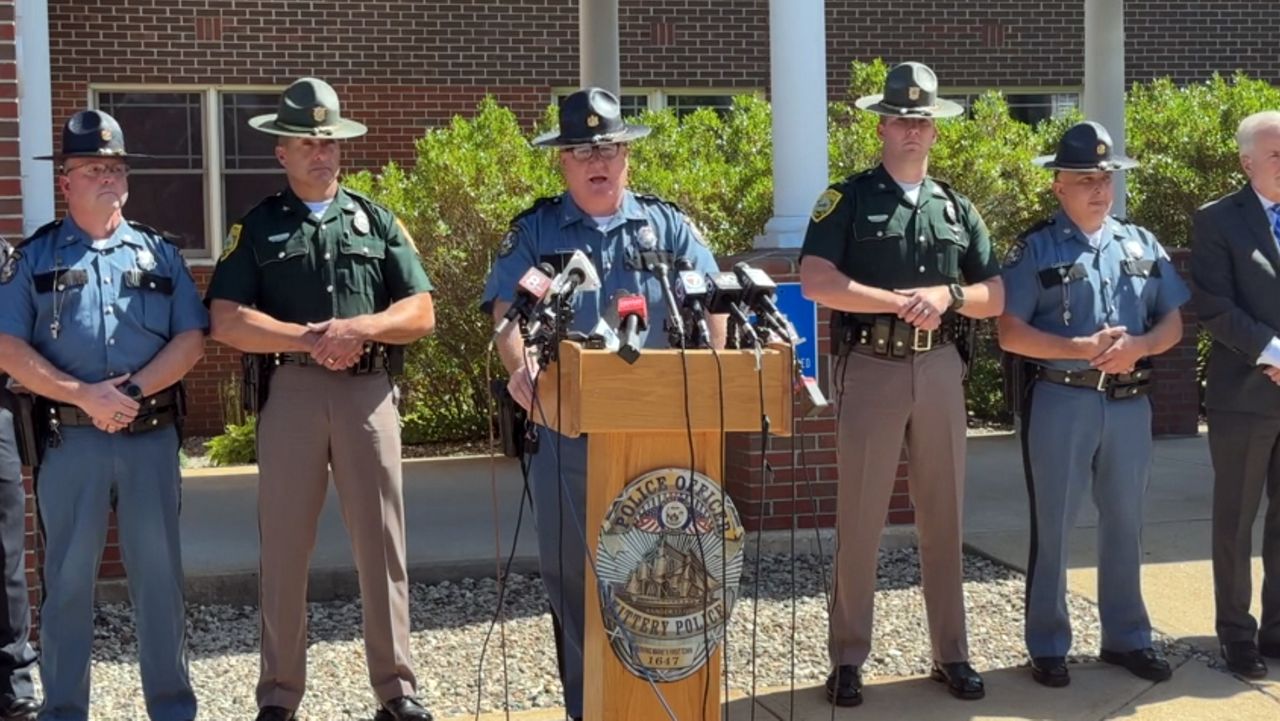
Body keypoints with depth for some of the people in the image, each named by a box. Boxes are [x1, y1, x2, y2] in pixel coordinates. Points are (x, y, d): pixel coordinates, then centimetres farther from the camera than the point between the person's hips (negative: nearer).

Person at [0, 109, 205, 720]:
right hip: (70, 438, -1)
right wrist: (86, 395, -15)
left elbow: (191, 338, 2)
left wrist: (134, 390, -12)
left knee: (160, 576, 6)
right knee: (67, 580, 6)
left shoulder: (160, 253, 10)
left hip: (151, 437, 1)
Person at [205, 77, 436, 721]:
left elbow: (420, 314, 5)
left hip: (368, 390, 1)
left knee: (382, 543, 2)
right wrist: (309, 339, -13)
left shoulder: (377, 222, 12)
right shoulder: (257, 228, 8)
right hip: (290, 390, -1)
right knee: (284, 544, 3)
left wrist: (359, 328, -13)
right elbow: (227, 321, -3)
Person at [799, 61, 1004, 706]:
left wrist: (947, 295, -8)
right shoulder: (847, 199, 0)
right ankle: (848, 659, 9)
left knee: (943, 516, 9)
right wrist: (899, 302, -16)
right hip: (871, 368, -4)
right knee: (859, 518, 0)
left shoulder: (958, 209, 13)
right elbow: (815, 282, -13)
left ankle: (951, 654, 19)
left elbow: (995, 298, 12)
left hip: (940, 370, 4)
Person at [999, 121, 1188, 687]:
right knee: (1052, 525, 5)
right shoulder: (1035, 249, -4)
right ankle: (1048, 645, 16)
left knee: (1125, 523, 13)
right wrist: (1081, 349, -19)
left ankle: (1127, 637, 27)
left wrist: (1138, 346, -13)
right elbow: (1010, 333, -9)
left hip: (1130, 402, 4)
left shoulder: (1142, 246, 9)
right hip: (1060, 401, -4)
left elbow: (1173, 323, 9)